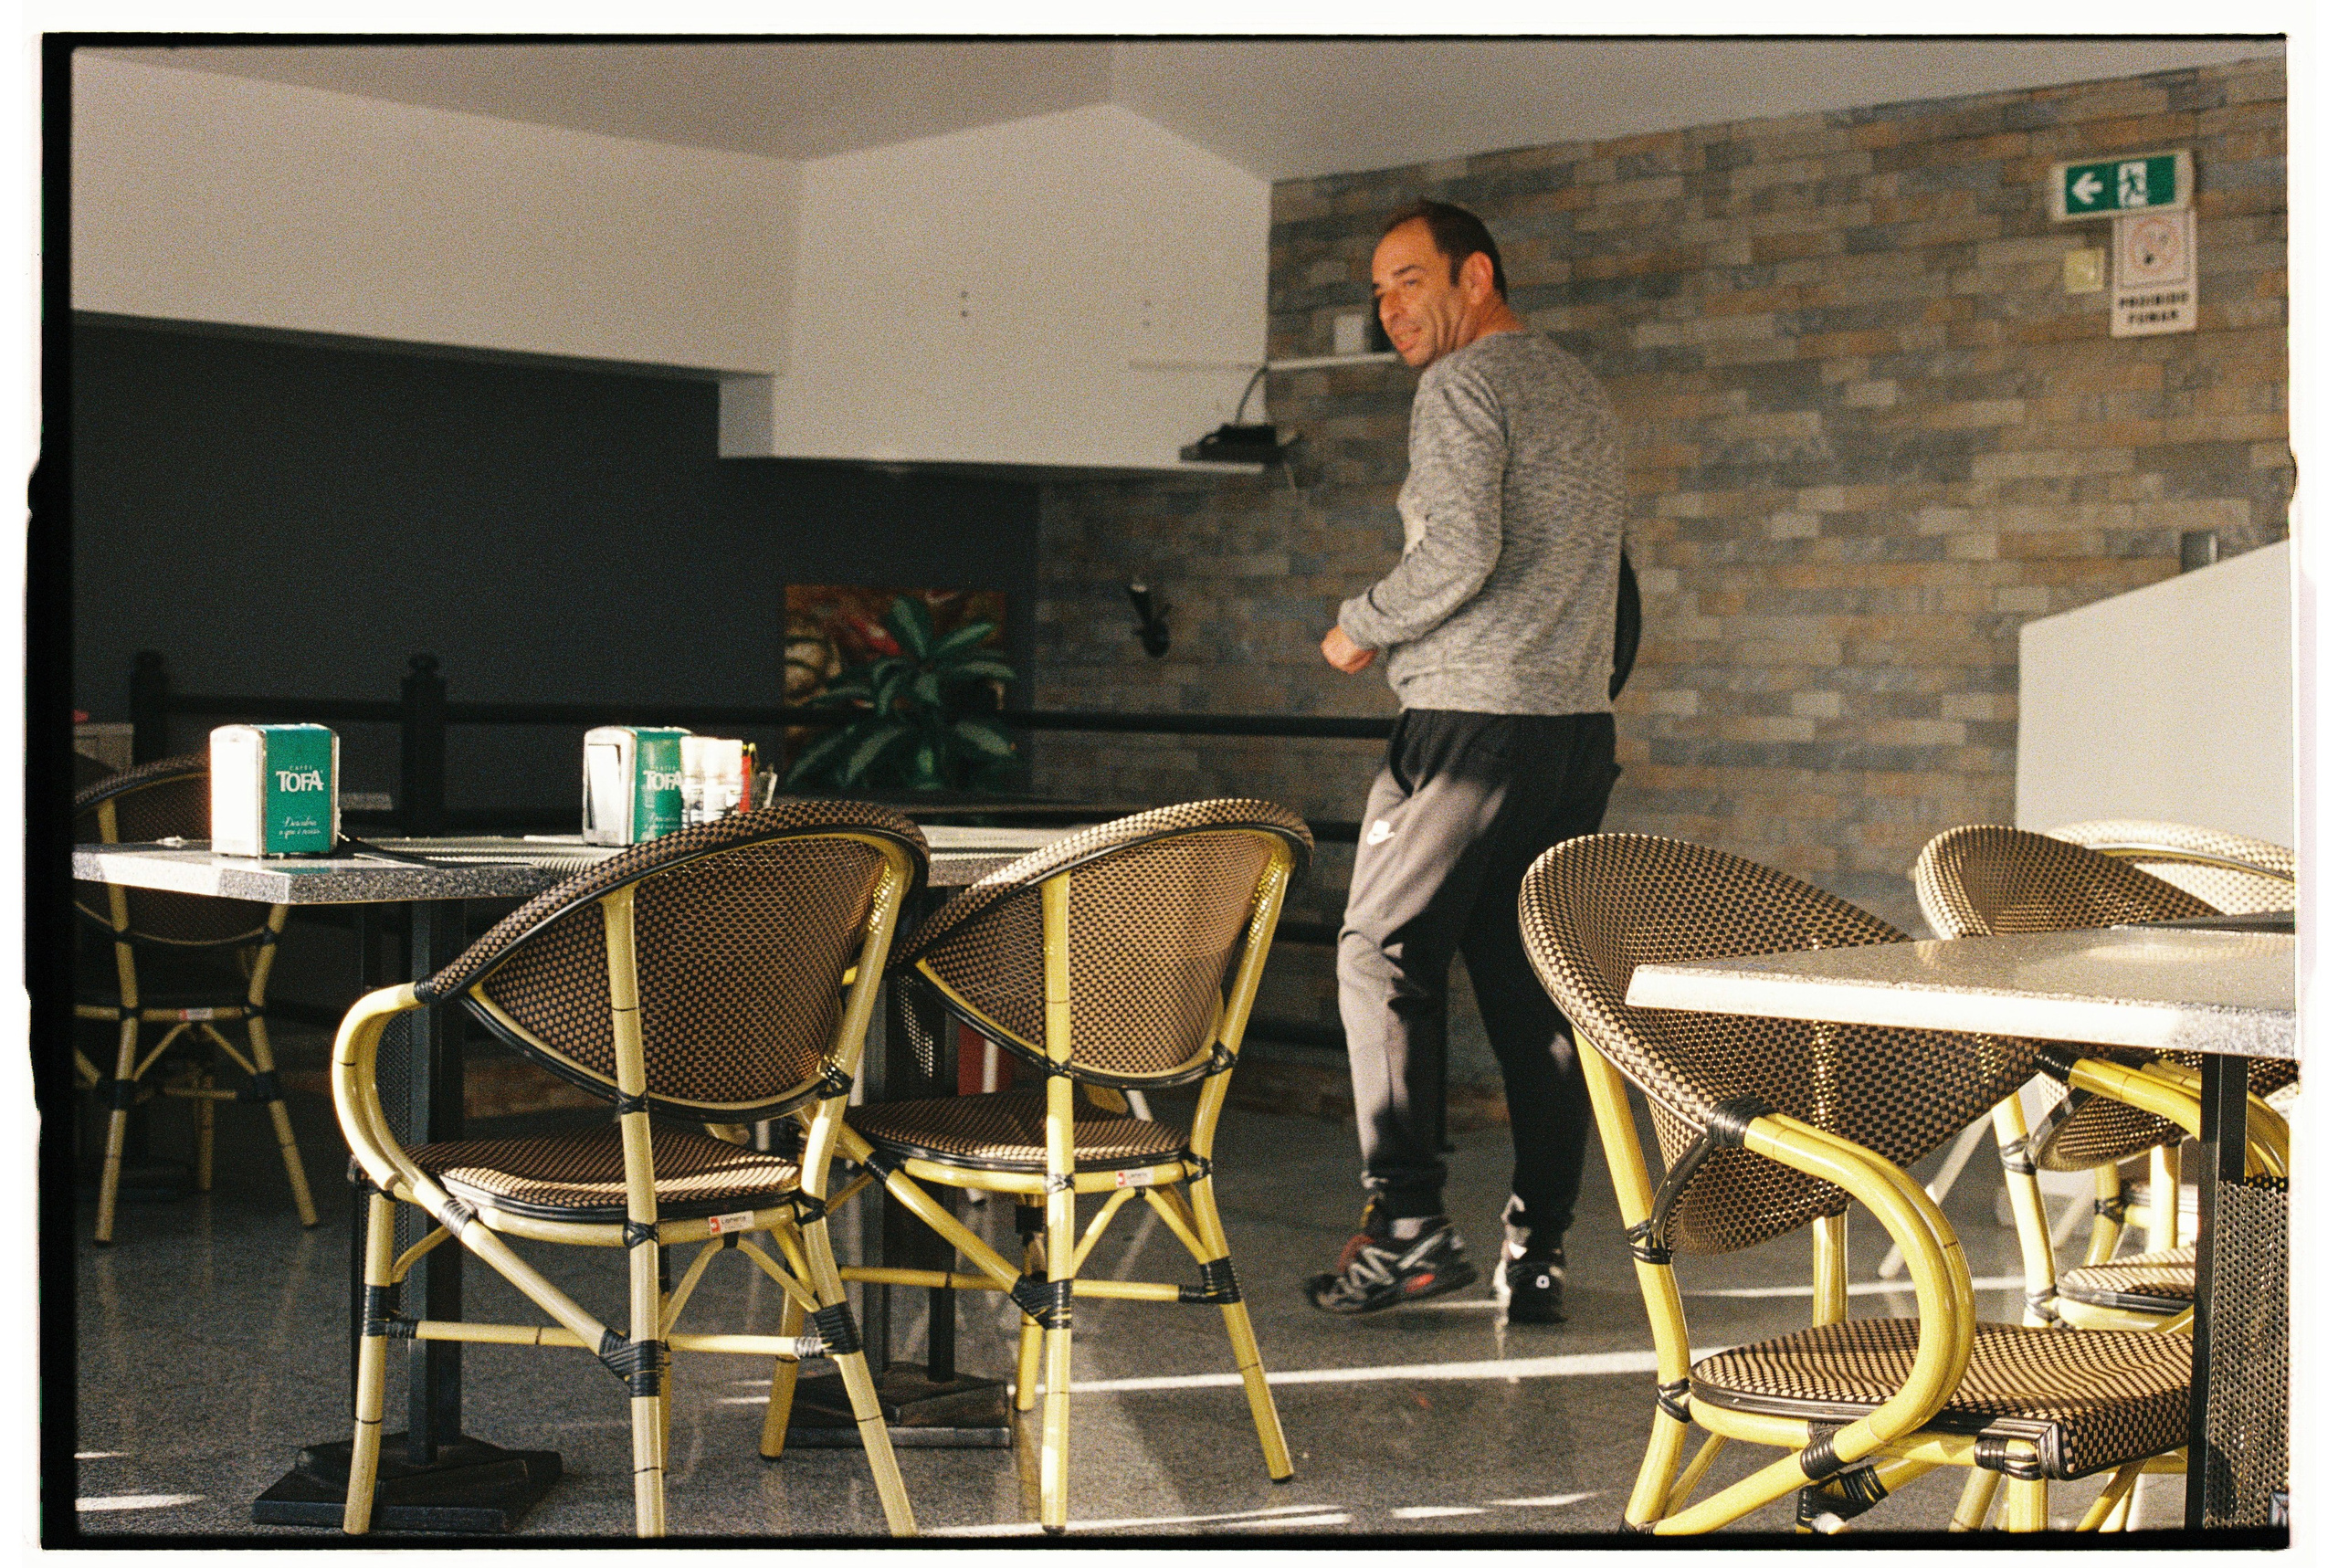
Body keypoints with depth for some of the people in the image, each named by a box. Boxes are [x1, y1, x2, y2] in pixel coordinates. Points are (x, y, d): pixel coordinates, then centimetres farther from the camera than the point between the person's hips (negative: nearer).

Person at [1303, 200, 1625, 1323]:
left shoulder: (1461, 385, -7)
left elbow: (1461, 555, -19)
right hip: (1581, 724, 8)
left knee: (1384, 953, 0)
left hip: (1474, 723, -8)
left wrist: (1361, 627, -5)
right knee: (1533, 983, 8)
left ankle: (1407, 1220, -4)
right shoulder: (1581, 389, 21)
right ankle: (1538, 1252, 9)